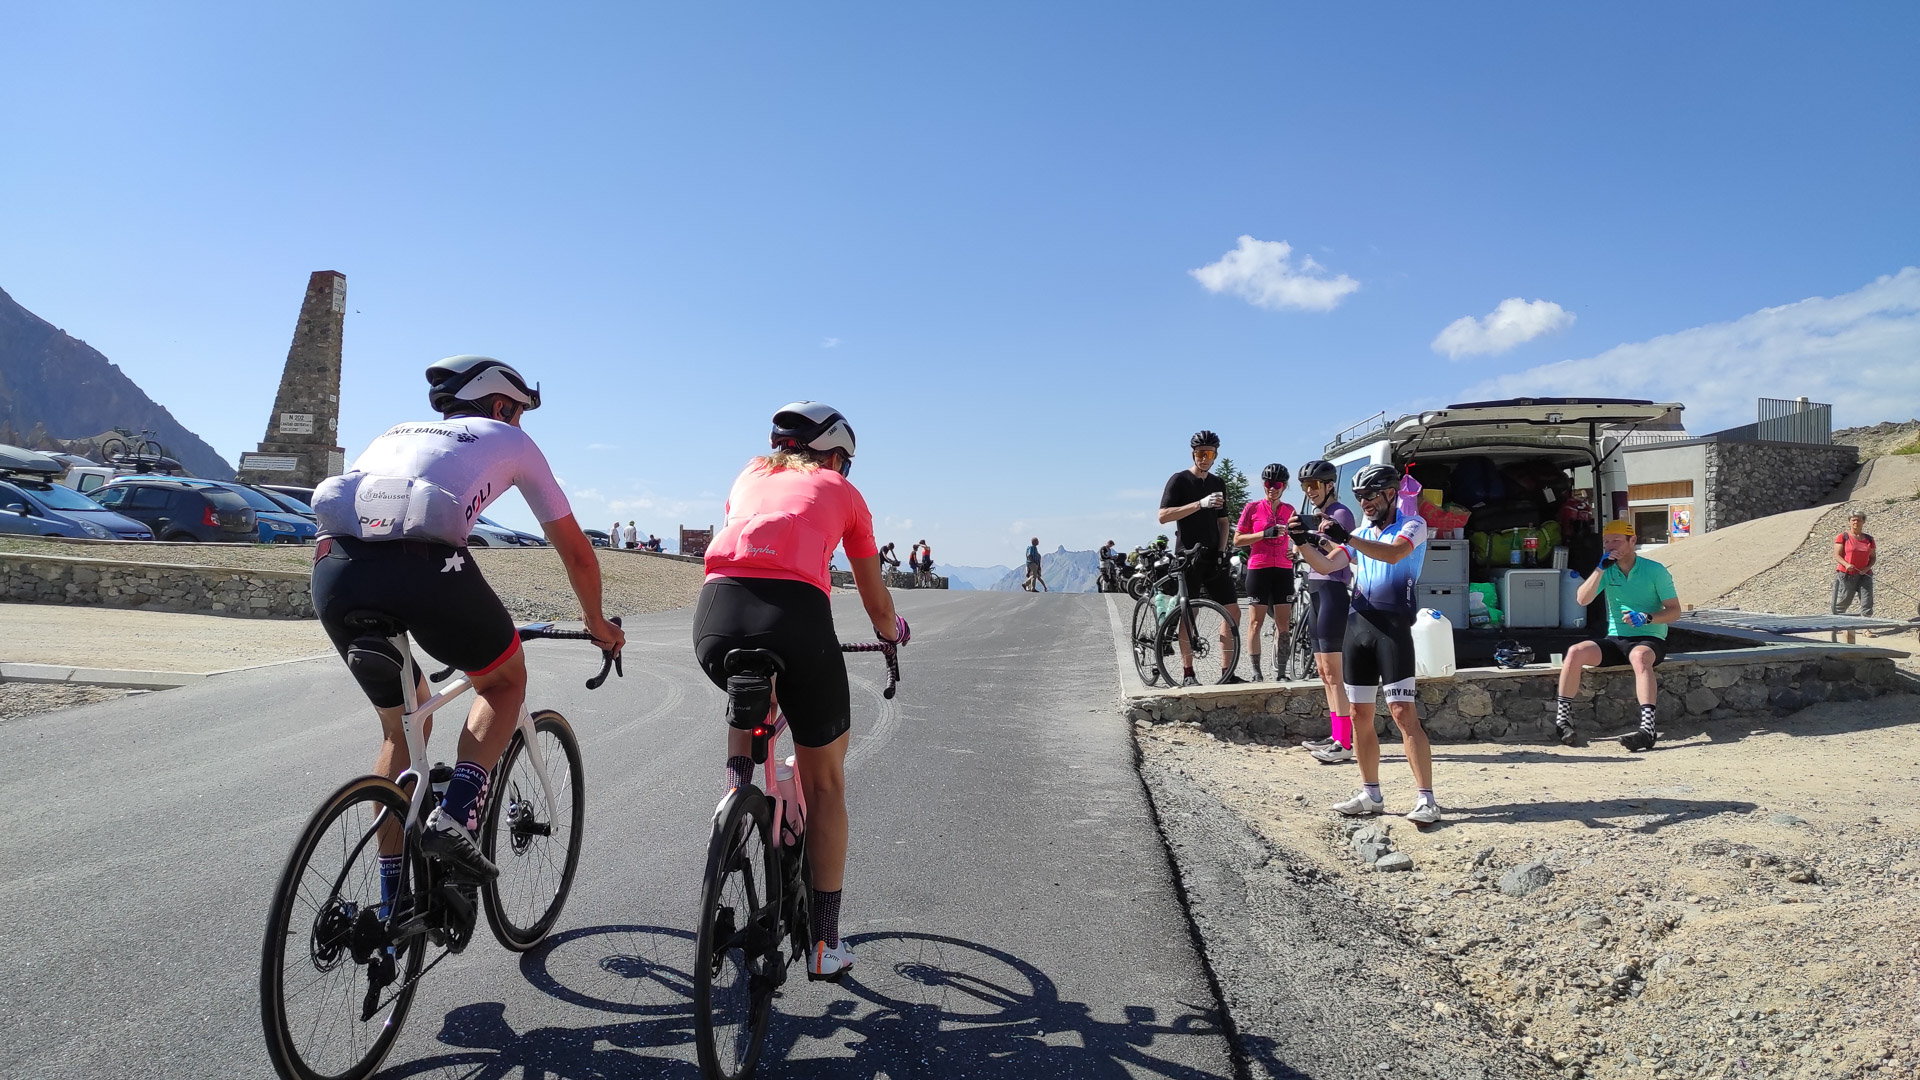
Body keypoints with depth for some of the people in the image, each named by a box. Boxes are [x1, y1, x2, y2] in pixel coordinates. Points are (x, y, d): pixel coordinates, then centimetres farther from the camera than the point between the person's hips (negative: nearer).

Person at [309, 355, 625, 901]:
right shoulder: (510, 441, 23)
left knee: (402, 727, 26)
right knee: (505, 680, 24)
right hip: (424, 567, -5)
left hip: (333, 570, 5)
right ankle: (455, 815, 1)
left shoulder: (397, 432, 36)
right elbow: (576, 551, 25)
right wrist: (598, 624, 40)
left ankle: (392, 906, 28)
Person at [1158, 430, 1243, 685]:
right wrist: (1200, 504, -22)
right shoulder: (1179, 480, -4)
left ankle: (1227, 672, 8)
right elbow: (1163, 516, -14)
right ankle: (1187, 673, 4)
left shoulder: (1218, 484, 14)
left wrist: (1222, 550, 2)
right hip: (1189, 556, -6)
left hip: (1213, 557, 6)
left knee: (1233, 611, 1)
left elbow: (1223, 521, 19)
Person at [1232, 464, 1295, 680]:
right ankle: (1256, 672, 5)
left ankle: (1280, 671, 10)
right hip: (1259, 569, -3)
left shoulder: (1289, 510, 8)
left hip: (1283, 571, 3)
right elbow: (1237, 540, -3)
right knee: (1257, 621, 0)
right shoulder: (1252, 507, -1)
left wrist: (1296, 551, 1)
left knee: (1283, 622, 3)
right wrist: (1265, 534, -15)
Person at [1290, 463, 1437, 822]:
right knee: (1360, 715, 8)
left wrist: (1345, 537, -30)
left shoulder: (1413, 525, 1)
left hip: (1392, 628, -6)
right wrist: (1302, 542, -10)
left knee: (1403, 714, -11)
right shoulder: (1361, 533, 19)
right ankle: (1371, 795, 17)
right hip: (1356, 627, 6)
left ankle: (1426, 799, -8)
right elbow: (1325, 566, 8)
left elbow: (1394, 554, -21)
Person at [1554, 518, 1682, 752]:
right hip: (1615, 639, 4)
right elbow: (1582, 600, -6)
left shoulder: (1655, 570, -1)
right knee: (1575, 652, -24)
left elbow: (1674, 610, -2)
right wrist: (1600, 568, -13)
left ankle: (1648, 728, -47)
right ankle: (1562, 720, -20)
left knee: (1639, 657, -40)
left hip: (1649, 640, -4)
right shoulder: (1607, 571, 9)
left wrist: (1647, 618, -21)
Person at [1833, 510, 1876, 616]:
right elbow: (1837, 555, -5)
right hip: (1845, 575, -3)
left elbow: (1872, 558, 14)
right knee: (1842, 603, 2)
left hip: (1864, 575, 3)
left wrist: (1867, 568, -6)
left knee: (1867, 604, -3)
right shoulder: (1843, 537, -1)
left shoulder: (1869, 539, 10)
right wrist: (1846, 565, -23)